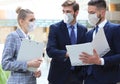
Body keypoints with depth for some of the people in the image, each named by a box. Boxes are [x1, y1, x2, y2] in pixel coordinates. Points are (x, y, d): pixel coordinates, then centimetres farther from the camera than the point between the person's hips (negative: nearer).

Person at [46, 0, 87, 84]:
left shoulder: (83, 29, 6)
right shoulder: (55, 28, -3)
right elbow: (50, 50, -13)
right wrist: (67, 54, -28)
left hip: (77, 75, 3)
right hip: (59, 75, -3)